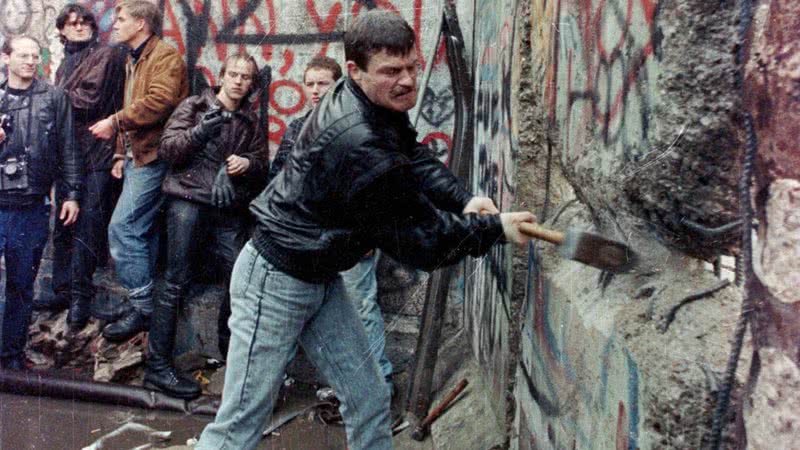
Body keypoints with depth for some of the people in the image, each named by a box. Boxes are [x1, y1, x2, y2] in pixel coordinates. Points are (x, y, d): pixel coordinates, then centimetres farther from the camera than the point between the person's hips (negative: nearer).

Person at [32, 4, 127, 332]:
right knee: (63, 226, 11)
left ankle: (81, 295, 0)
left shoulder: (106, 55, -1)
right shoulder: (66, 63, 22)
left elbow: (90, 98, -12)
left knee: (86, 227, -7)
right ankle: (64, 290, 21)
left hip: (95, 156, -8)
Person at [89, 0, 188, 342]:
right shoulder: (134, 60, 23)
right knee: (142, 231, 11)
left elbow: (159, 102, -24)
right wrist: (122, 154, 19)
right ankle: (149, 304, 19)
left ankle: (144, 307, -6)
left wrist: (115, 122, -18)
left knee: (122, 227, -14)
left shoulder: (165, 57, -8)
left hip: (153, 157, -10)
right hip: (137, 156, 10)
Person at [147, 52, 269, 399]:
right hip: (188, 201, -4)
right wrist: (200, 131, -16)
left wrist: (248, 163, -5)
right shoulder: (194, 107, 8)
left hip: (229, 210, 4)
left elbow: (262, 163, 17)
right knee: (176, 283, -5)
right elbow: (166, 148, -1)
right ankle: (157, 366, 0)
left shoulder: (250, 121, 18)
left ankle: (230, 349, 19)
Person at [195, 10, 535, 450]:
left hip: (320, 279, 9)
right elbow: (421, 240, -23)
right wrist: (495, 227, -11)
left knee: (369, 402, 10)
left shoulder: (378, 105, -4)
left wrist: (465, 199, -9)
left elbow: (416, 158, 9)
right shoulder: (359, 143, -31)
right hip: (276, 282, -9)